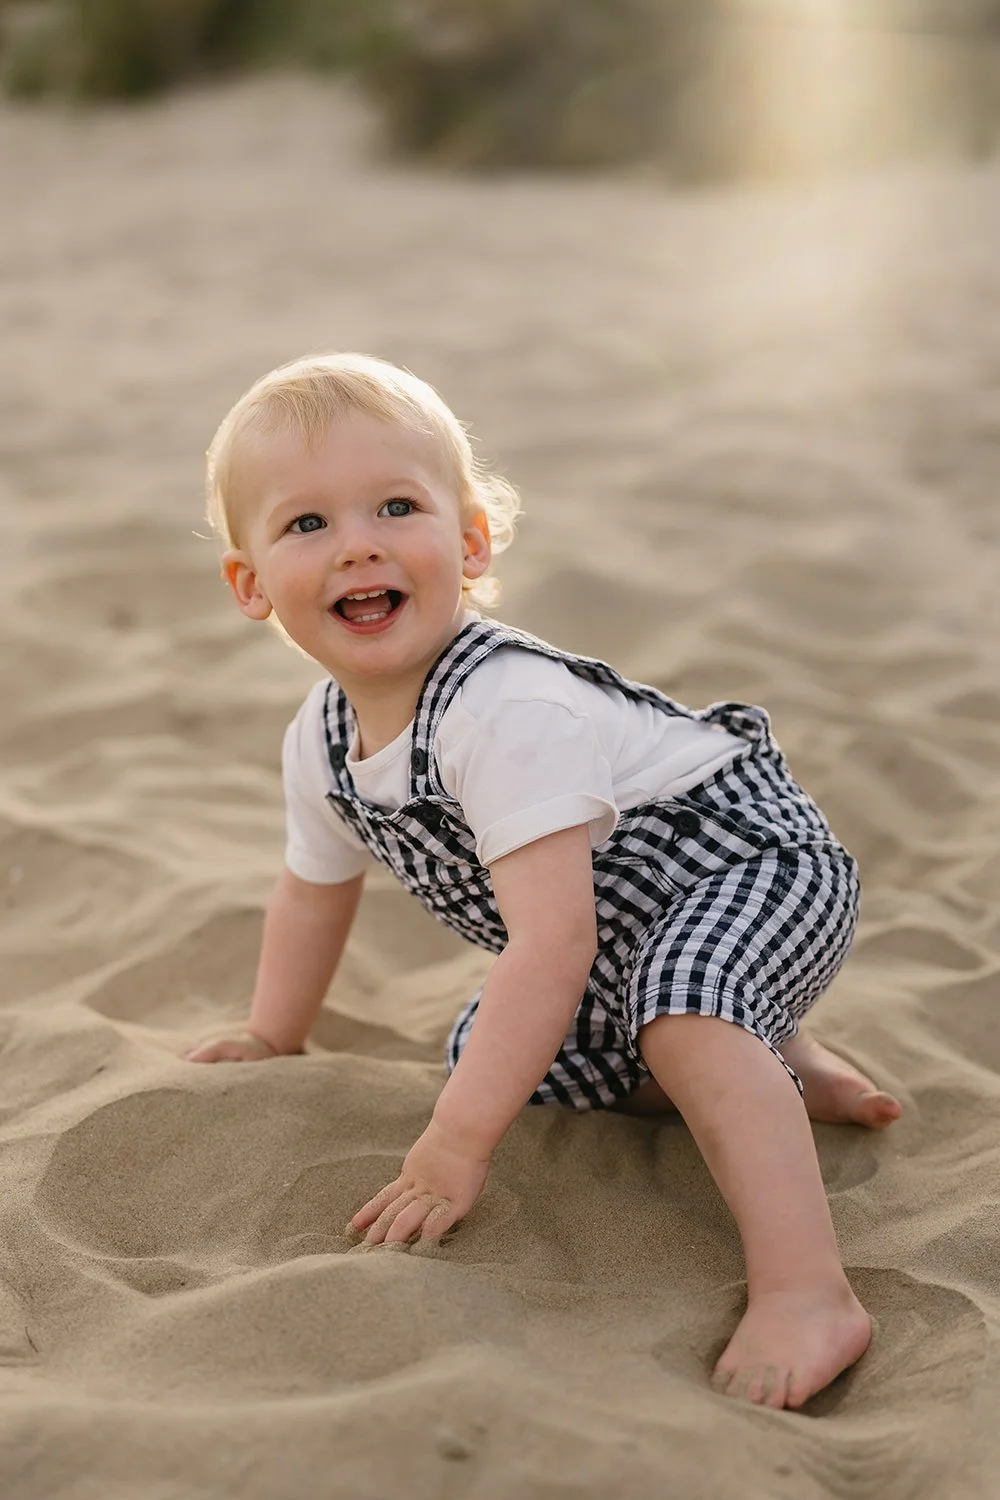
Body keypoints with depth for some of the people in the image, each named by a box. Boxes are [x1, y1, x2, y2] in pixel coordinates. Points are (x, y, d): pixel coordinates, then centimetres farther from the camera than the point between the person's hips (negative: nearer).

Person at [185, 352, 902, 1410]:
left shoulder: (507, 713, -34)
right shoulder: (322, 740, -6)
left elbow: (553, 941, -38)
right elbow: (313, 890, 16)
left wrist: (456, 1145, -36)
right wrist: (270, 1039, 25)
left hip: (755, 858, -9)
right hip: (620, 946, 10)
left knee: (679, 1006, -36)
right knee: (482, 1053, 14)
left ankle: (807, 1296, -36)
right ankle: (774, 1074, 19)